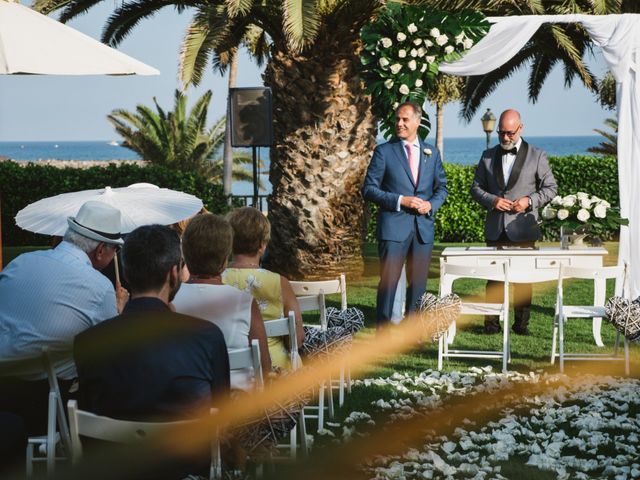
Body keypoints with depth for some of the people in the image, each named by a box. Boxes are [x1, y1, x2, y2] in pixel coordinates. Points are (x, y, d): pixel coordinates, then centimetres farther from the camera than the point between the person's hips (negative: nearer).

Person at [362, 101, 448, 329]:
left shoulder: (431, 152, 12)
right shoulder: (384, 151, 0)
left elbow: (442, 187, 17)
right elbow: (369, 189, -3)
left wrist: (431, 204, -5)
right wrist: (400, 201, -14)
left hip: (423, 226, 4)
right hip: (393, 226, -4)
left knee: (419, 282, 8)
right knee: (389, 281, -6)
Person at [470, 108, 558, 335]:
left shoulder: (536, 156, 4)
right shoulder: (488, 156, 11)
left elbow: (551, 188, 6)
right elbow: (476, 187, 12)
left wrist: (530, 201, -11)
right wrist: (492, 200, -8)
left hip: (523, 229, -2)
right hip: (495, 229, 2)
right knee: (494, 277, 2)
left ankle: (522, 323, 8)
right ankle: (491, 322, 7)